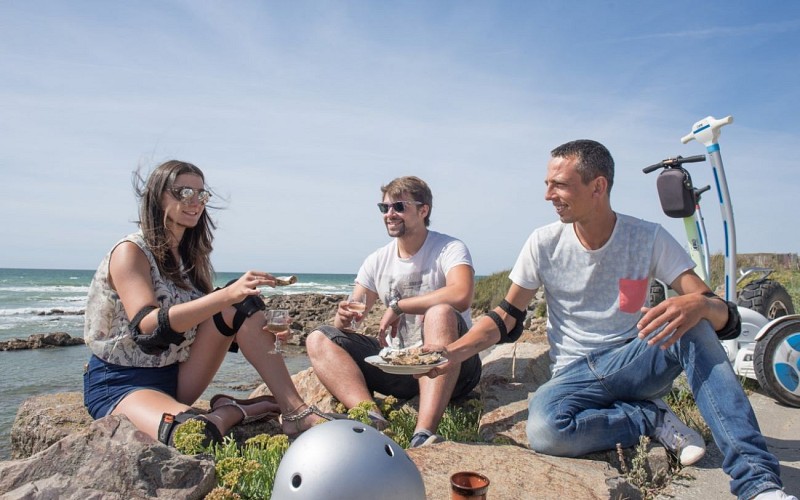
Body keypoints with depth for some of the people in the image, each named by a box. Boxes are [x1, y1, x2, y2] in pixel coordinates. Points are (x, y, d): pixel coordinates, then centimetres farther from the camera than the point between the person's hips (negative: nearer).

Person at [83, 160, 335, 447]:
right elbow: (148, 325, -30)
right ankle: (235, 410, -5)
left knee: (240, 306, -17)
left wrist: (261, 332, -12)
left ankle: (294, 410, -19)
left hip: (176, 377, 7)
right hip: (118, 384, -6)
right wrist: (227, 296, -40)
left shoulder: (191, 256, 8)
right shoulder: (130, 252, -13)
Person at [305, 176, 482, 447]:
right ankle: (371, 416, -33)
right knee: (318, 339, -9)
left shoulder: (449, 249, -7)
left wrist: (397, 305, -21)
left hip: (451, 365, -5)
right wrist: (342, 317, -18)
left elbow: (461, 296, -29)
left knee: (441, 311, -37)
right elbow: (351, 312, 7)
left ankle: (424, 433, -43)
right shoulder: (377, 261, 8)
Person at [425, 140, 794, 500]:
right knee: (543, 429, -33)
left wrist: (698, 305, -37)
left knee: (694, 327, -30)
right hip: (576, 375, 0)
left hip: (635, 363, 0)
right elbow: (506, 317, 1)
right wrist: (452, 352, -14)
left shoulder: (649, 238, -7)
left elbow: (723, 315, -11)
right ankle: (655, 420, -10)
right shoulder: (544, 243, -5)